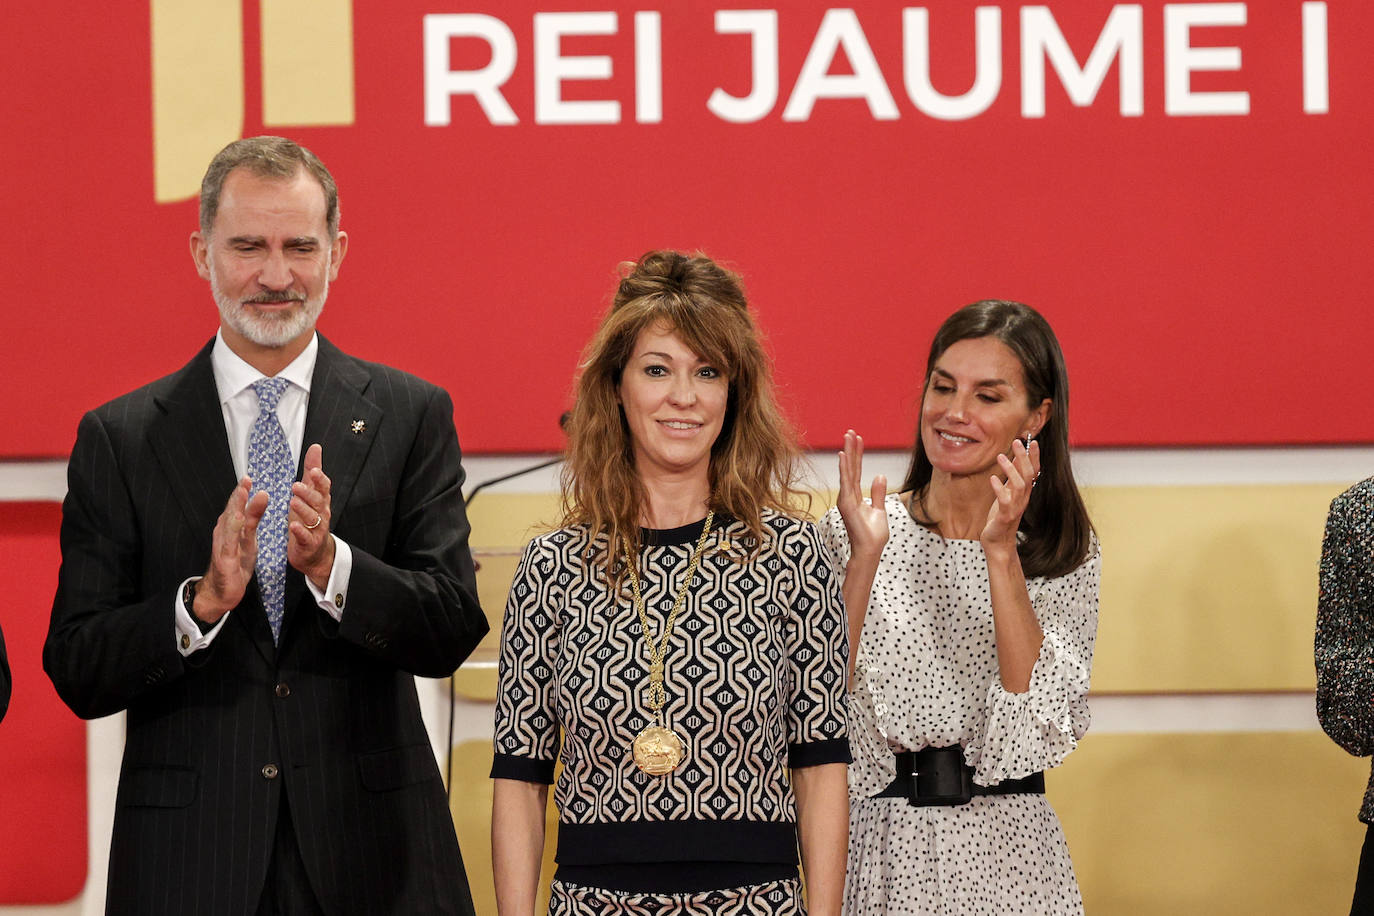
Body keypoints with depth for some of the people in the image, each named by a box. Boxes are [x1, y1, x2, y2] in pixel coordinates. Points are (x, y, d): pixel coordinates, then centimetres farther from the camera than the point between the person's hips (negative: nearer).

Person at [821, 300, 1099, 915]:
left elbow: (1041, 730, -13)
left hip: (1008, 860, 1)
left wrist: (1001, 553, -17)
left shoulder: (1066, 553, 2)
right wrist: (864, 558, -17)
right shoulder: (848, 534, -1)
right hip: (879, 855, 0)